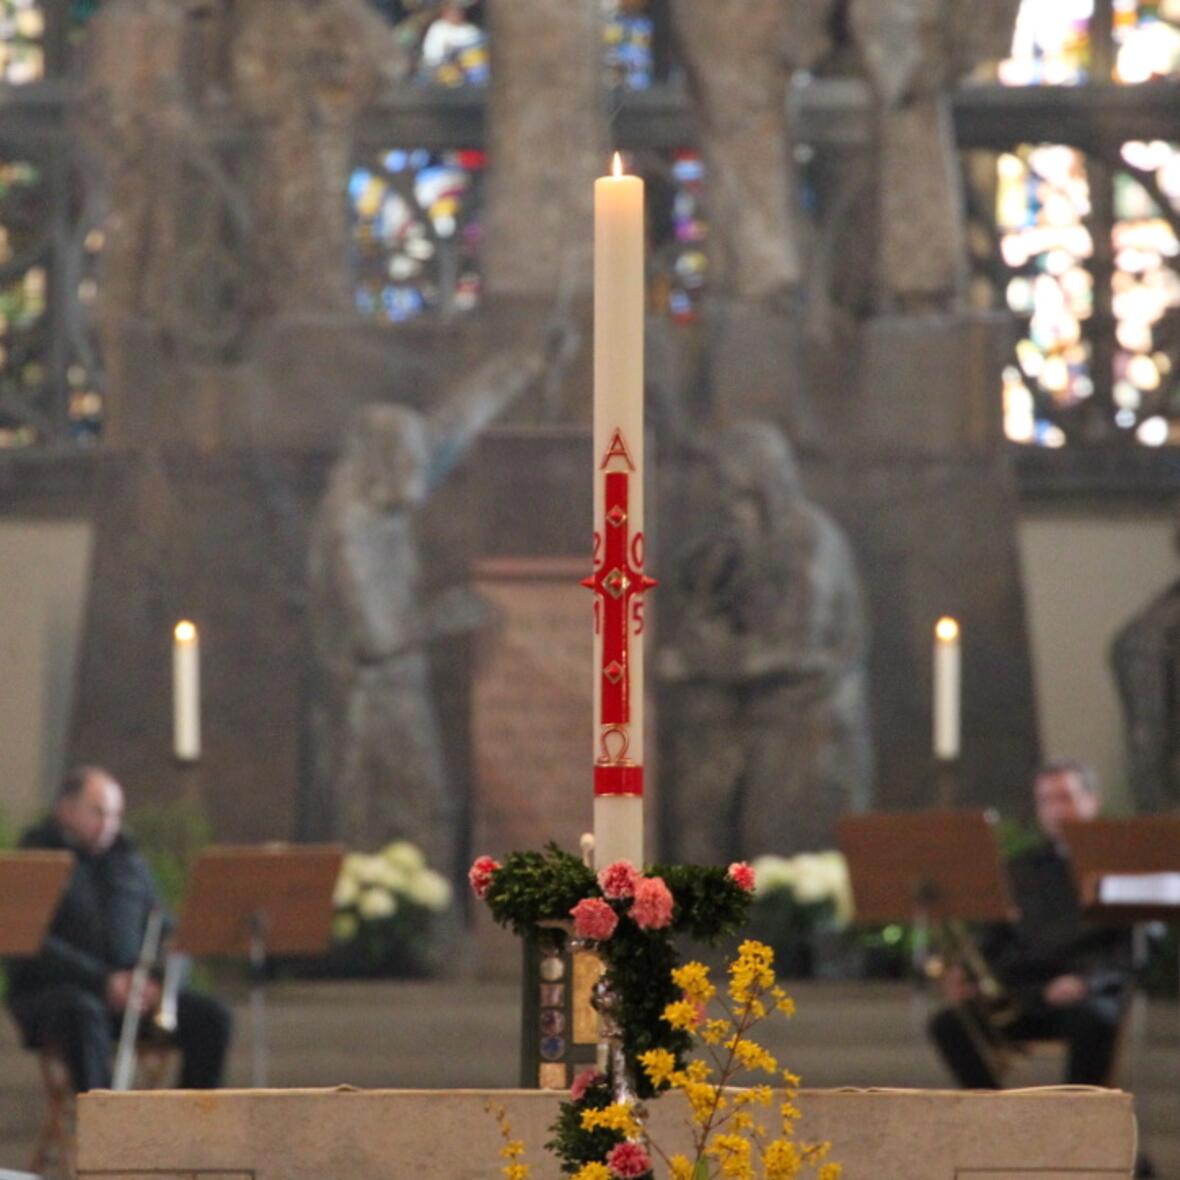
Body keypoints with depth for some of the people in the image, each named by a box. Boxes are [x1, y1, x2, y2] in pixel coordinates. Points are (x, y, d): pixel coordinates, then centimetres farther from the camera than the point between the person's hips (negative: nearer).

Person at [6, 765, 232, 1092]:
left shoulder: (129, 860, 17)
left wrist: (157, 981, -8)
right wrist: (104, 981, -23)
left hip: (131, 991, 5)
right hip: (48, 992, -5)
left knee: (212, 1017, -17)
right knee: (84, 1014, -40)